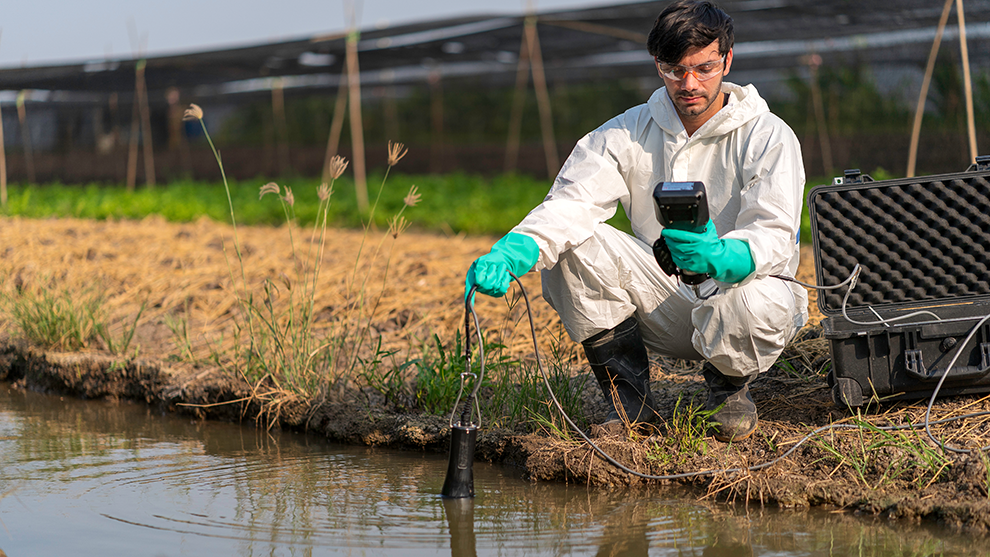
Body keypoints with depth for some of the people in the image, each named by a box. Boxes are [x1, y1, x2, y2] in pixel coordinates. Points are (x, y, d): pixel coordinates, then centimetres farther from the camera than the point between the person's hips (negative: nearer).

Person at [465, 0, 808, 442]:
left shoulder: (768, 136, -11)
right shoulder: (629, 133, -1)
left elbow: (775, 236, -25)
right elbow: (572, 201, -15)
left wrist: (721, 256, -49)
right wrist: (515, 250, -37)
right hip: (664, 305, 3)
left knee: (761, 302, -39)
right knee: (572, 244, -19)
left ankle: (729, 389, 0)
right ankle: (630, 401, -6)